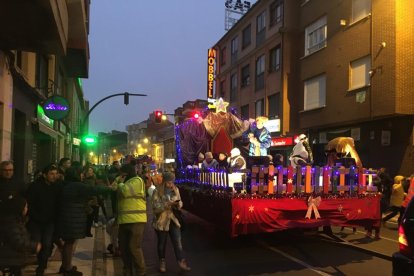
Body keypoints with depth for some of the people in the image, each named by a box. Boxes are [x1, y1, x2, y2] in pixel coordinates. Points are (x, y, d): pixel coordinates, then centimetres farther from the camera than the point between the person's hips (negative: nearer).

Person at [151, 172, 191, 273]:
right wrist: (167, 204, -28)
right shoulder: (157, 191, -11)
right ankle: (162, 262, 30)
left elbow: (180, 201, 11)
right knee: (162, 243, 12)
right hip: (161, 221, -3)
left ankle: (181, 262, 6)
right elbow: (155, 207, -17)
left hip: (173, 219, 3)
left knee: (178, 242, -2)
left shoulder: (175, 190, 2)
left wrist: (178, 204, -12)